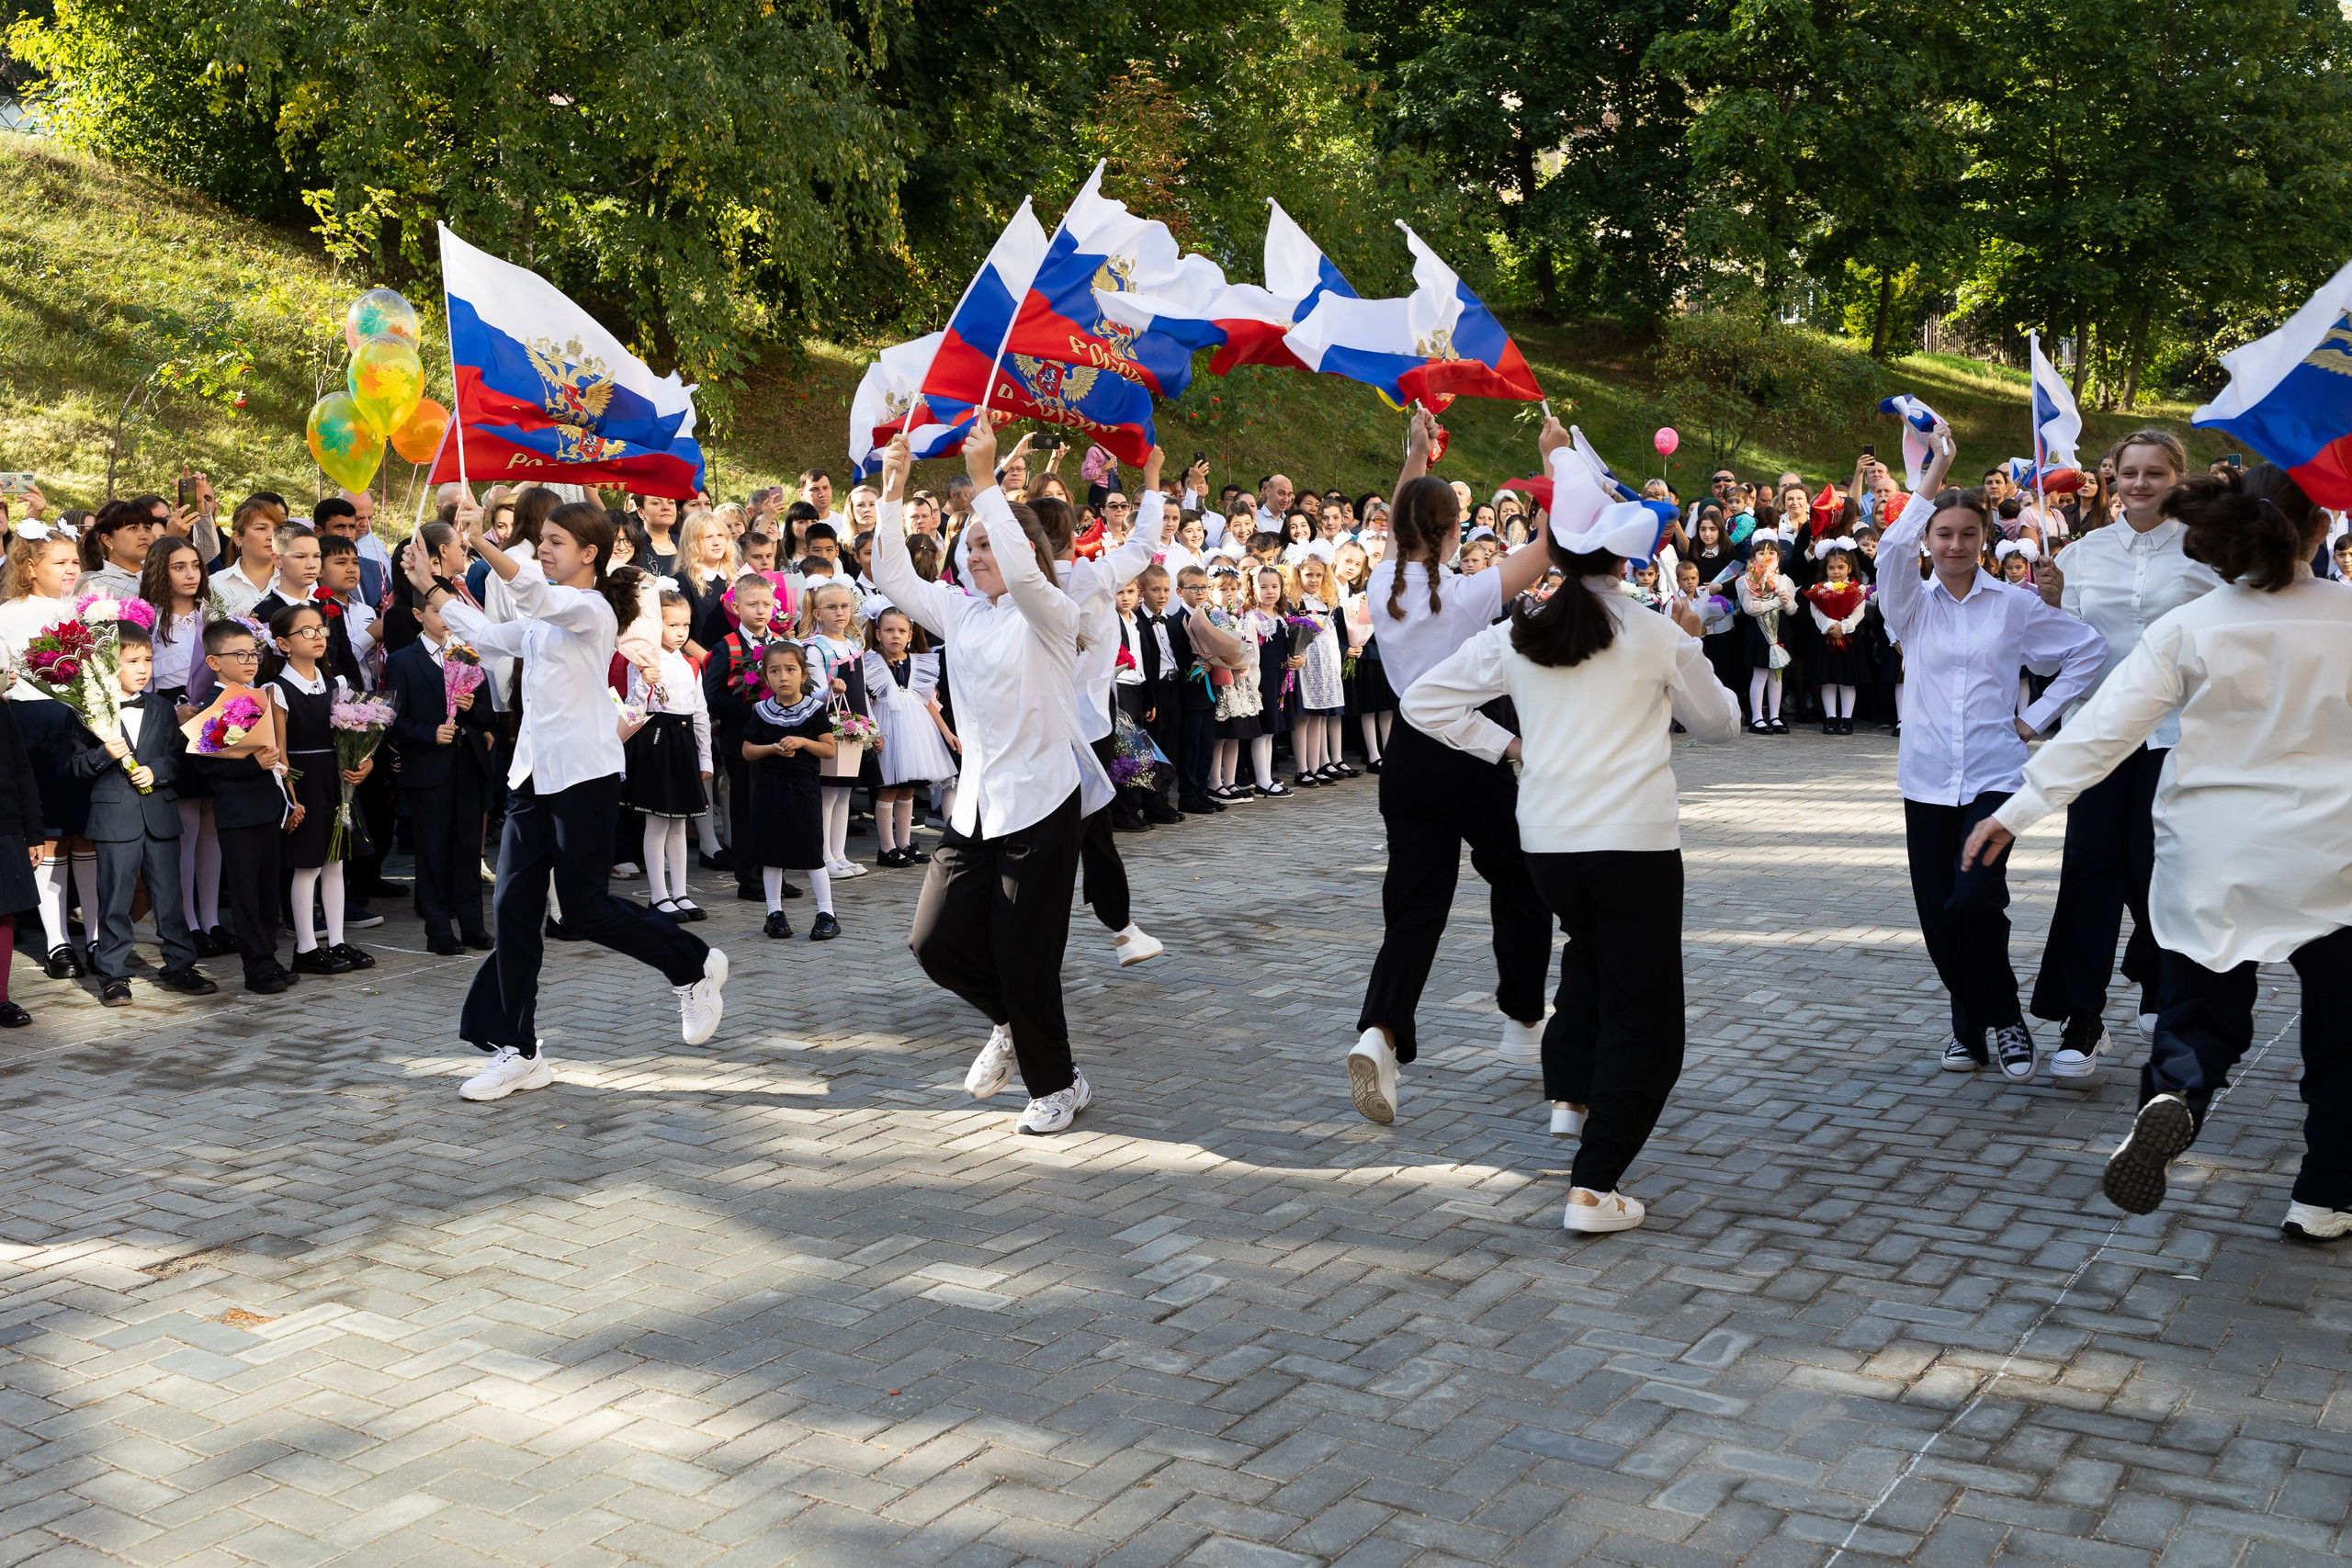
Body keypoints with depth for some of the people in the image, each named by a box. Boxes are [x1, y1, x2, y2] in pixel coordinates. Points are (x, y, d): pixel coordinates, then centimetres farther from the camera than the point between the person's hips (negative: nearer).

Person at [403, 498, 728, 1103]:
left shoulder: (591, 609, -9)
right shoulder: (541, 617, 18)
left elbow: (535, 593, -28)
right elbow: (485, 634, 27)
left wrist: (480, 542, -40)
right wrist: (430, 586, 22)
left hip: (584, 774, -8)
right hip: (533, 774, 8)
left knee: (585, 910, -4)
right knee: (513, 907, 2)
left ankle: (693, 966, 20)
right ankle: (518, 1052, 7)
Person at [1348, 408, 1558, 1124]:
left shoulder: (1384, 587, -1)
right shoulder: (1467, 595, -15)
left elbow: (1399, 529, 21)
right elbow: (1550, 545, -10)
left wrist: (1415, 454, 24)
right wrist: (1554, 459, -2)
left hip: (1408, 756, 4)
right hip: (1472, 759, -4)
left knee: (1412, 907, 4)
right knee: (1521, 881, 20)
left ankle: (1380, 1032, -18)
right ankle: (1523, 1025, 28)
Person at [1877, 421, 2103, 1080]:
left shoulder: (2016, 604, 4)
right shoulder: (1912, 604, 6)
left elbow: (2086, 649, 10)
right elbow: (1892, 552, -14)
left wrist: (2039, 716, 3)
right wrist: (1934, 474, -16)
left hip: (1993, 773, -2)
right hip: (1927, 776, 2)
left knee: (1975, 898, -18)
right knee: (1938, 912, 4)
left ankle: (1999, 1018, 5)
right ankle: (1969, 1021, 24)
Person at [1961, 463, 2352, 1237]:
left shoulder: (2188, 629, -8)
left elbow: (2106, 726, -12)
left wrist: (2019, 807, -10)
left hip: (2209, 863, 0)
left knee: (2202, 1016, 11)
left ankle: (2172, 1097, -21)